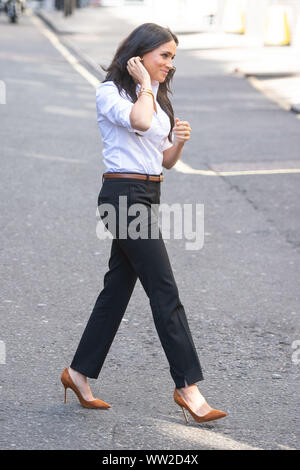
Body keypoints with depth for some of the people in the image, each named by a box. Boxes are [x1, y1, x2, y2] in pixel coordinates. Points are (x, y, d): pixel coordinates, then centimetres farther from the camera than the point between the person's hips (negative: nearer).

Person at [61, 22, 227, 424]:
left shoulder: (158, 98, 17)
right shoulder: (110, 92, -8)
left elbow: (166, 161, 18)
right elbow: (139, 121, -29)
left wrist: (179, 141, -2)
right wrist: (145, 85, -12)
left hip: (148, 196, 9)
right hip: (124, 193, -9)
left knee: (118, 287, 12)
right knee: (165, 292, -10)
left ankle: (80, 372, 21)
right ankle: (187, 385, -6)